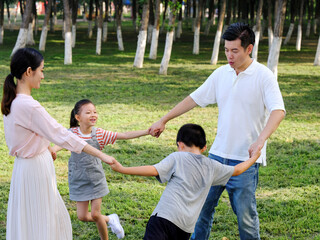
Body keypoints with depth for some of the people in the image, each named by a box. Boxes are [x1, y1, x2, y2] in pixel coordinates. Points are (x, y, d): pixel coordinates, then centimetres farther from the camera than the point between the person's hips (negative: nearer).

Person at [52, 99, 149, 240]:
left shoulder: (99, 134, -7)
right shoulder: (73, 133, -8)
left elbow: (124, 136, -13)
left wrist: (147, 131, -23)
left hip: (95, 179, -1)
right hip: (79, 180, 1)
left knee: (95, 214, -2)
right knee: (82, 216, 3)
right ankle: (109, 219, 30)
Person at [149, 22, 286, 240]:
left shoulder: (263, 76, -10)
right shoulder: (222, 74, 7)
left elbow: (278, 111, -22)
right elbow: (194, 99, 15)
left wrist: (261, 140, -38)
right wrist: (164, 120, 14)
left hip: (246, 159, -6)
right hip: (218, 154, 6)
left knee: (245, 214, 0)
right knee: (203, 205, 12)